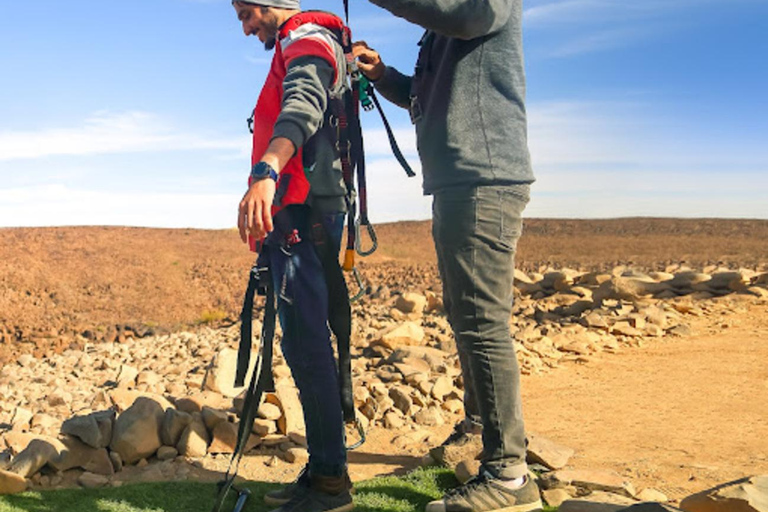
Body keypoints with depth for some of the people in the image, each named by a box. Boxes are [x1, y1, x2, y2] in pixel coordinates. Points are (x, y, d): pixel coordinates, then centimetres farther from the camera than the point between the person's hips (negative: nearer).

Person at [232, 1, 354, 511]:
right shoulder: (294, 48, 28)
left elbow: (301, 108, -26)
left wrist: (265, 174, -43)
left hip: (305, 213, -10)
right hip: (293, 215, 10)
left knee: (306, 346, -11)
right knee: (305, 345, 10)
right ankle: (323, 469, 18)